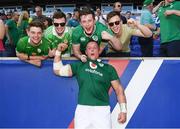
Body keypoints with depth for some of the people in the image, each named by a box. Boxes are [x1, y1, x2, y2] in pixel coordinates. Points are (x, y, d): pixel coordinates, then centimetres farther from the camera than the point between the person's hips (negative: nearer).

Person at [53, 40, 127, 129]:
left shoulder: (109, 68, 11)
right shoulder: (79, 66, 13)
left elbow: (119, 89, 10)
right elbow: (57, 70, 13)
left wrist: (123, 110, 2)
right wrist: (58, 51, 4)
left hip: (102, 109, 0)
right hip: (82, 109, 1)